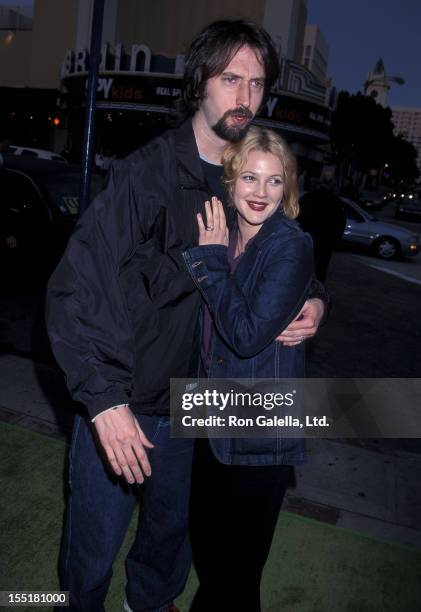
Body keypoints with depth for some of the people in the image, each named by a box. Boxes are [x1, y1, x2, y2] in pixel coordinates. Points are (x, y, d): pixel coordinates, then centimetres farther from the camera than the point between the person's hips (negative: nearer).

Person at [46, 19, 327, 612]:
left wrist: (313, 301, -10)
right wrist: (103, 399, -25)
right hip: (120, 401, -4)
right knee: (95, 544, 12)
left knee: (173, 528, 24)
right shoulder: (147, 173, -17)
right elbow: (75, 286, -20)